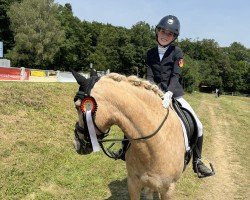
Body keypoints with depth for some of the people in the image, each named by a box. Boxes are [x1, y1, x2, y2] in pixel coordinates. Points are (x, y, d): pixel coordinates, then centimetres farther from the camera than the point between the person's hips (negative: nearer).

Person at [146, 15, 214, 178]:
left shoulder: (177, 52, 0)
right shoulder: (151, 53, 7)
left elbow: (176, 75, -13)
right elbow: (150, 76, 0)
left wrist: (168, 94, -31)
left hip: (174, 94, -1)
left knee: (198, 126, -7)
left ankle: (197, 161, 13)